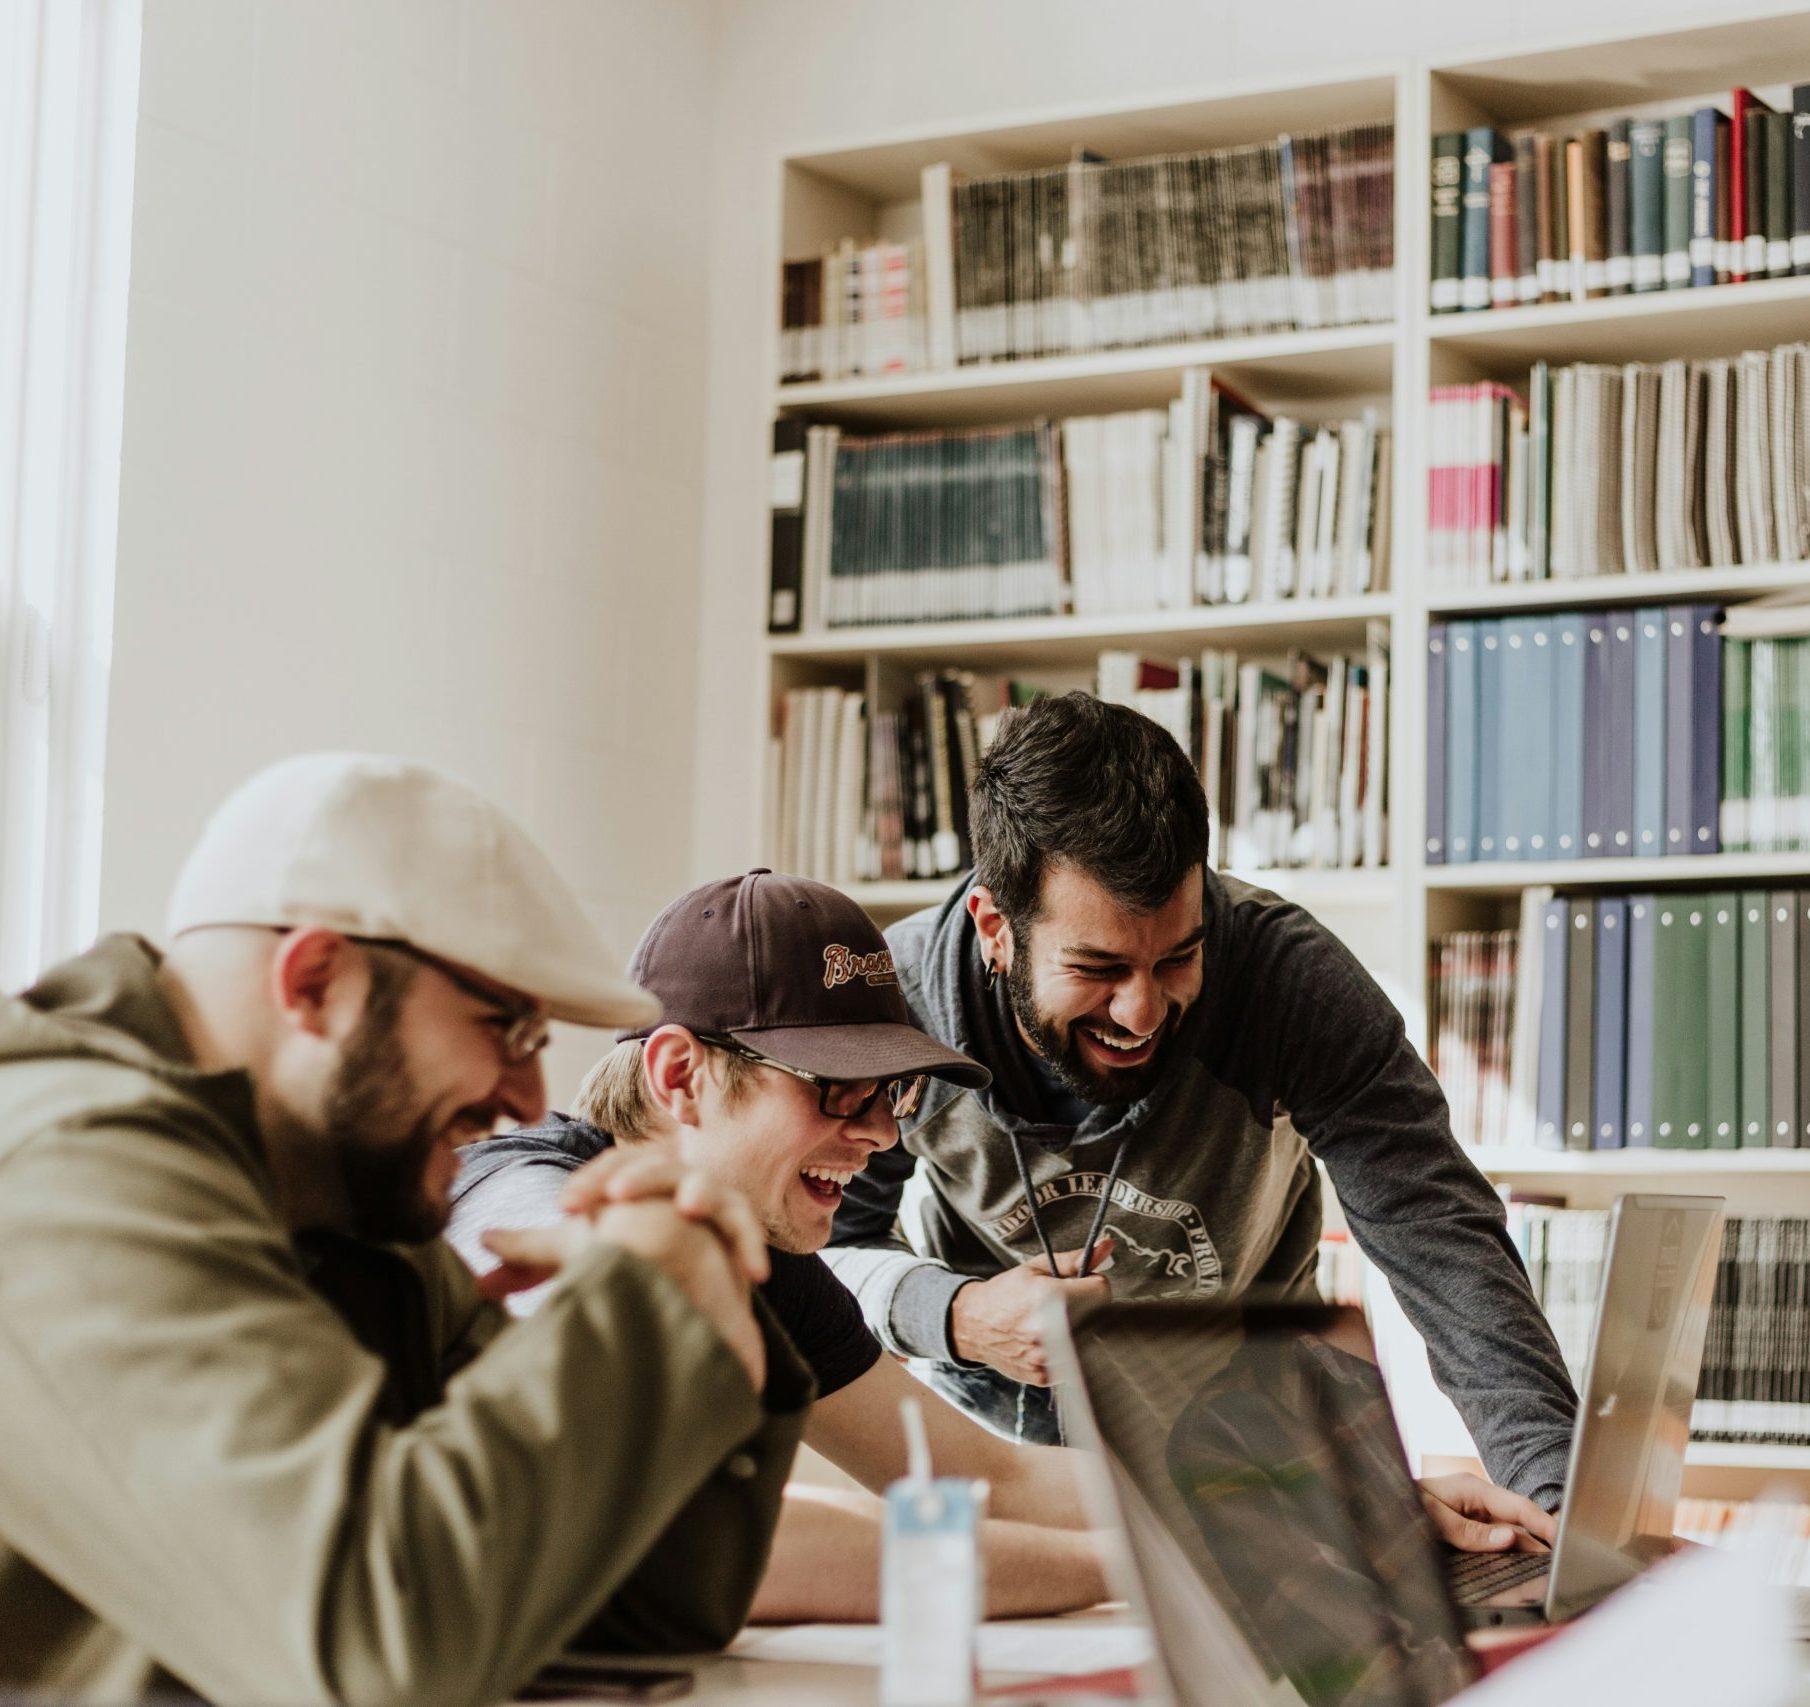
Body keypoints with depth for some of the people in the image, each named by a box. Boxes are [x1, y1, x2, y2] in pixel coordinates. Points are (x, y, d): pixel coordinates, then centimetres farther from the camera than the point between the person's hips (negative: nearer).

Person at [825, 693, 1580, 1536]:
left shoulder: (1291, 976, -26)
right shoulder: (898, 999, -23)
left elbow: (1440, 1236, -31)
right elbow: (825, 1244, -9)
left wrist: (1558, 1492, -44)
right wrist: (954, 1317, -31)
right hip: (998, 1427, 0)